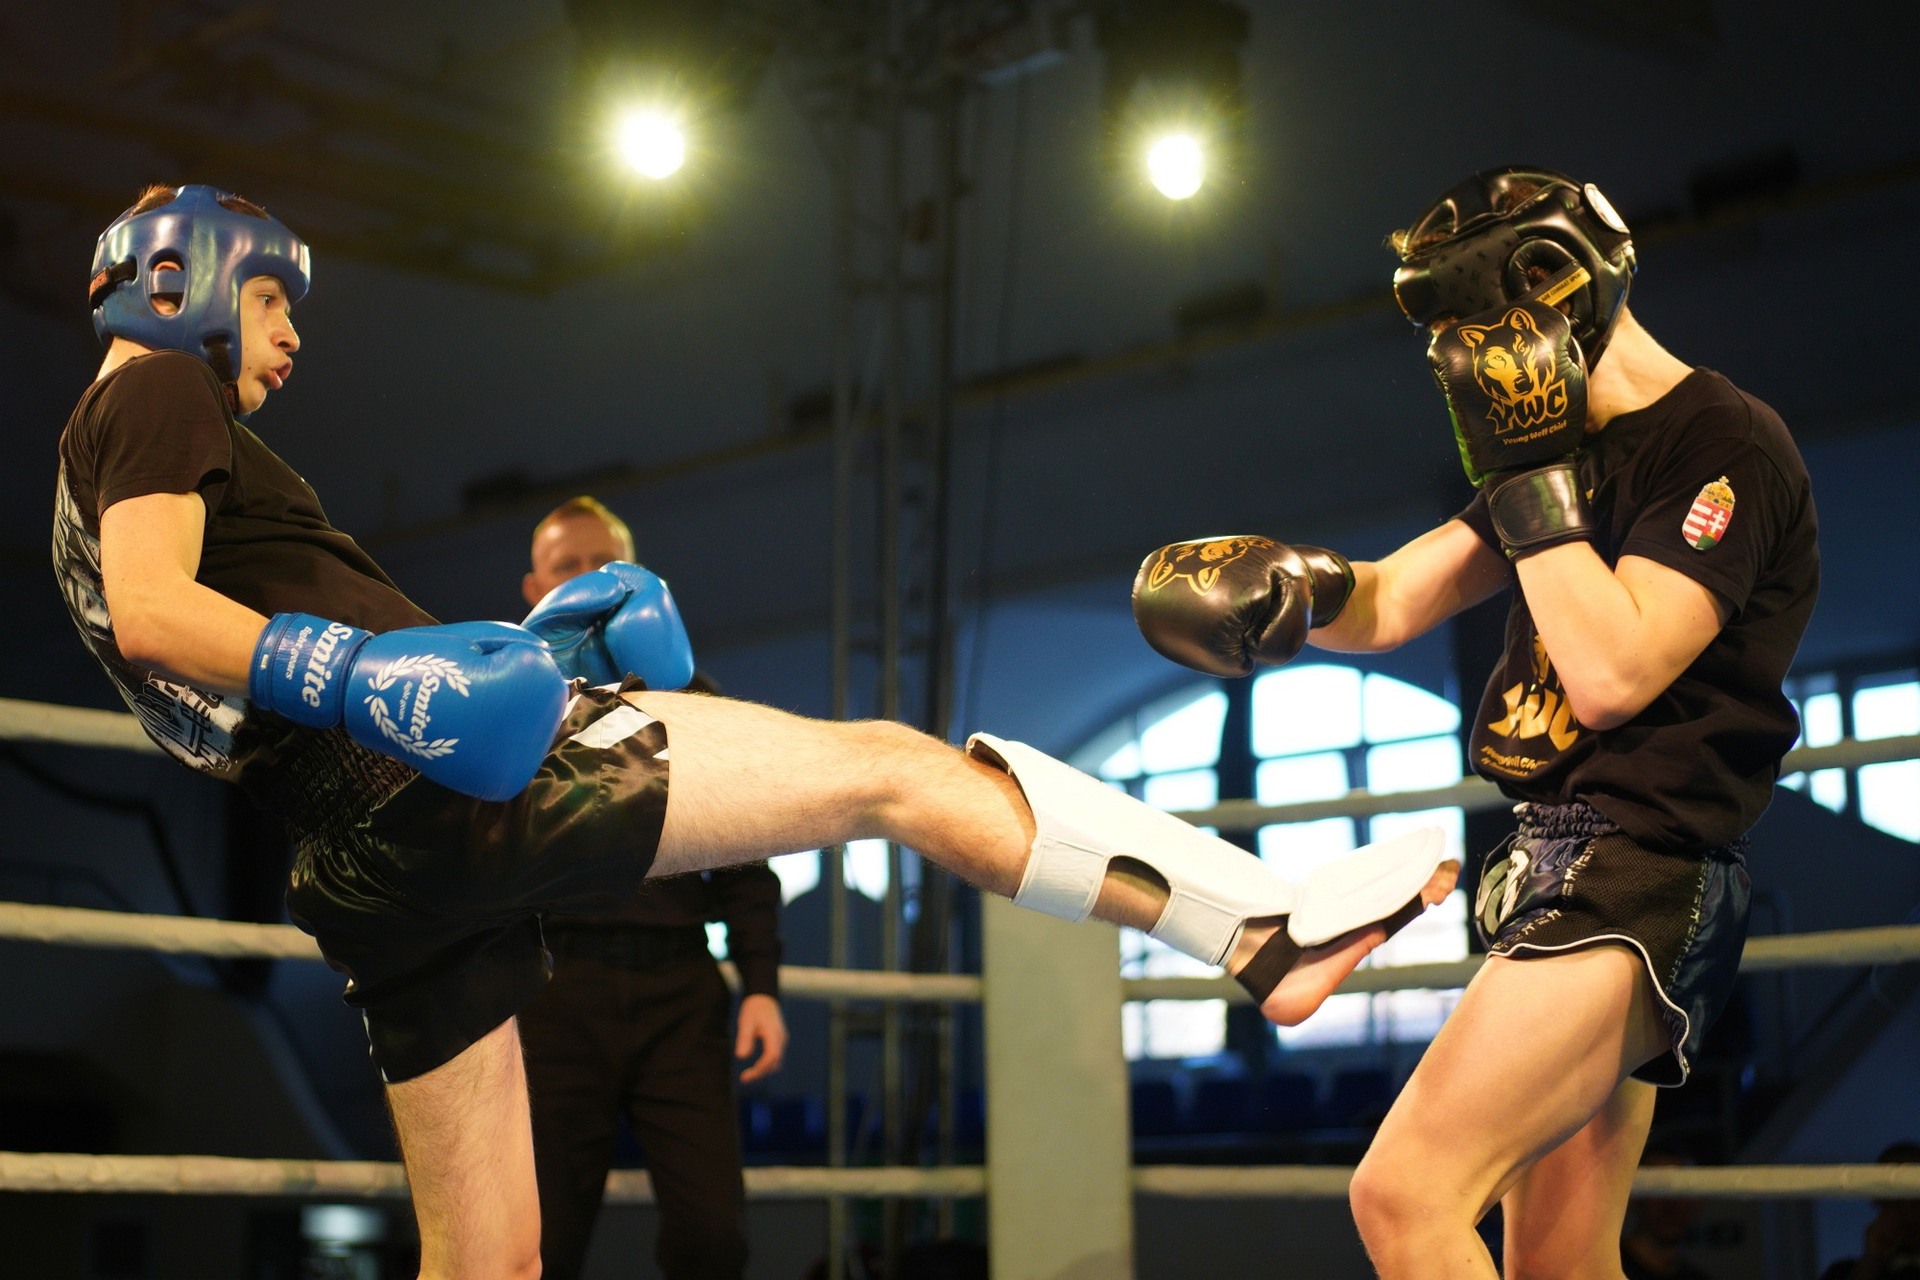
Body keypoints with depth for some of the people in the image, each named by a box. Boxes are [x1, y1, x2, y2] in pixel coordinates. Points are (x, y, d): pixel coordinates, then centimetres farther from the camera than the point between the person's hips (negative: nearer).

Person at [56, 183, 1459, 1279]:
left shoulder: (101, 461, 30)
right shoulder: (161, 391, 2)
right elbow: (153, 613, -16)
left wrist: (507, 655, 22)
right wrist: (363, 674, -27)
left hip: (380, 874, 10)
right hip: (453, 780, -10)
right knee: (894, 767, -8)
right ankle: (1270, 924, -9)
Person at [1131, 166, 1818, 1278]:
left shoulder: (1728, 447, -11)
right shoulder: (1580, 447, 18)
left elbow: (1613, 675, -20)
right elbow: (1388, 605, 14)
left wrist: (1530, 474, -14)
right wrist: (1290, 585, -7)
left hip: (1641, 872, -10)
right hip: (1561, 861, 10)